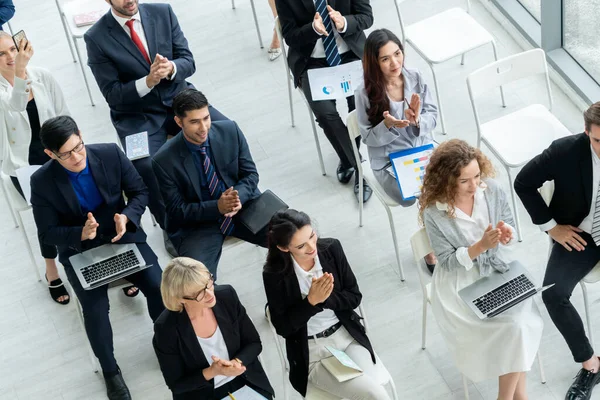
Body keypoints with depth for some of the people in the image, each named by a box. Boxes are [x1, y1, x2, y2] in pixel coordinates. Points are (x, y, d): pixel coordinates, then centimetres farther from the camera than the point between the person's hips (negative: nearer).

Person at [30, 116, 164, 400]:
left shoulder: (111, 154, -13)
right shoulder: (42, 182, -16)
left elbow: (140, 192, -3)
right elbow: (47, 233, -9)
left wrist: (126, 217, -23)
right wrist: (81, 234, -28)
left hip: (123, 237, 2)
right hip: (80, 251, -1)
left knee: (159, 287, -18)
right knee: (95, 309, -22)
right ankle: (110, 371, 4)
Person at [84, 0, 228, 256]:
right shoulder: (96, 38, -8)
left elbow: (188, 61, 0)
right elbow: (113, 95, -10)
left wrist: (171, 68, -23)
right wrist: (148, 81, -26)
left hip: (178, 97, 3)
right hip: (138, 115, -3)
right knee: (146, 166, -30)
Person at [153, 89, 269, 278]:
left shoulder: (230, 131, -7)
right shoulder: (164, 160, -15)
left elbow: (250, 174, 1)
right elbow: (177, 210, -10)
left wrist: (239, 197, -22)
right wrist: (217, 207, -25)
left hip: (243, 206, 3)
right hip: (197, 223, -3)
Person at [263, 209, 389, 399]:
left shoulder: (332, 248, -6)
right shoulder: (274, 275, -15)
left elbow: (354, 297, 0)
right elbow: (283, 327, -10)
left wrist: (325, 298, -19)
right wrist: (311, 301, -24)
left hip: (348, 336, 4)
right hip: (312, 352, -3)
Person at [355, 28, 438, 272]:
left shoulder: (415, 78, -5)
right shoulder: (365, 93, -14)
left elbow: (433, 117, 1)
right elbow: (369, 138, -6)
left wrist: (417, 119, -22)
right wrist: (388, 125, -26)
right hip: (389, 162, -3)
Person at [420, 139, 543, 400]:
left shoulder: (492, 190, -7)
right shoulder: (433, 212, -16)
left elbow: (510, 227, 7)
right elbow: (448, 261, -12)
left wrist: (508, 234, -18)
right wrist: (481, 246, -26)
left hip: (500, 267, 3)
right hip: (461, 281, -3)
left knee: (520, 320, -23)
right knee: (514, 325, -23)